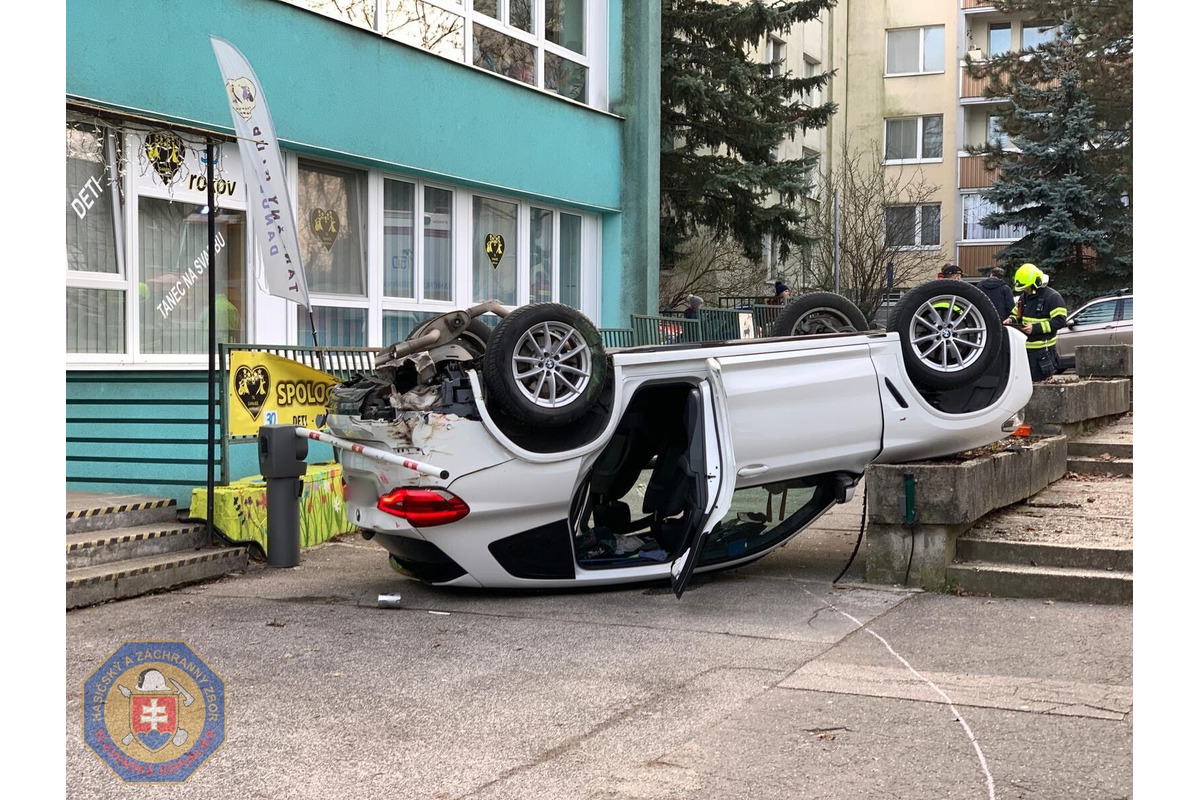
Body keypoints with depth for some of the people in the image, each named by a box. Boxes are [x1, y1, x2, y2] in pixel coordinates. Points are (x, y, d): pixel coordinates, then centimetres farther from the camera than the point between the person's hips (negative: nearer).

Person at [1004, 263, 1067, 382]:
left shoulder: (1052, 297, -10)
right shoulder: (1025, 296, 14)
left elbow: (1060, 320, -18)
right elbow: (1016, 313, 28)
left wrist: (1035, 328, -23)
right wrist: (1011, 320, 2)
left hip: (1042, 349, -7)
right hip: (1025, 347, 7)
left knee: (1037, 381, -4)